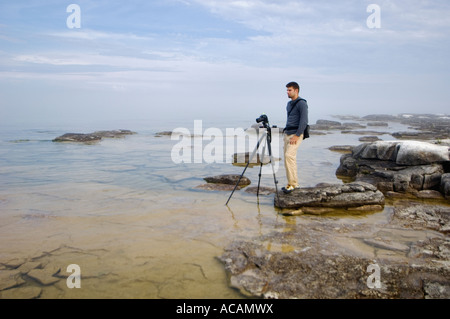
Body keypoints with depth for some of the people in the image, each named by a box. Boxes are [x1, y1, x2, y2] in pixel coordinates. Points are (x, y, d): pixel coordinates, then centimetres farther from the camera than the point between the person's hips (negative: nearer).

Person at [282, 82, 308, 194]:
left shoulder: (302, 103, -10)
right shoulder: (289, 104, 18)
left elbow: (304, 121, -18)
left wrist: (296, 135, -21)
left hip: (296, 135, -9)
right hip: (287, 134, 9)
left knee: (289, 155, -22)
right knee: (287, 157, 7)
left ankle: (292, 183, -16)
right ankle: (294, 183, 16)